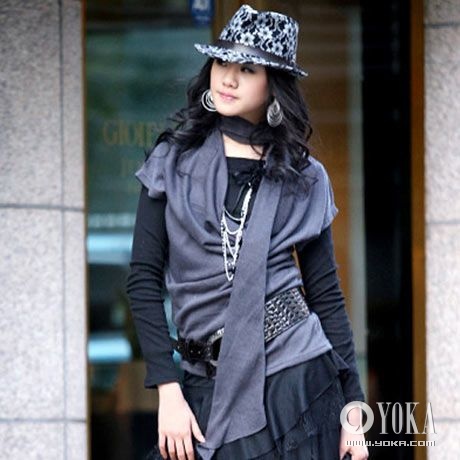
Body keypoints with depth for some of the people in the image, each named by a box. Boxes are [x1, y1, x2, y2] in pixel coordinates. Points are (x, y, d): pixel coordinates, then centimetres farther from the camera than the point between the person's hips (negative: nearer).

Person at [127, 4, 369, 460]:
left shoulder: (304, 178, 5)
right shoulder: (173, 162, 5)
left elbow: (326, 294, 6)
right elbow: (144, 280, 1)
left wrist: (353, 406, 1)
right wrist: (168, 390, -8)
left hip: (296, 375, -1)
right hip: (210, 386, 1)